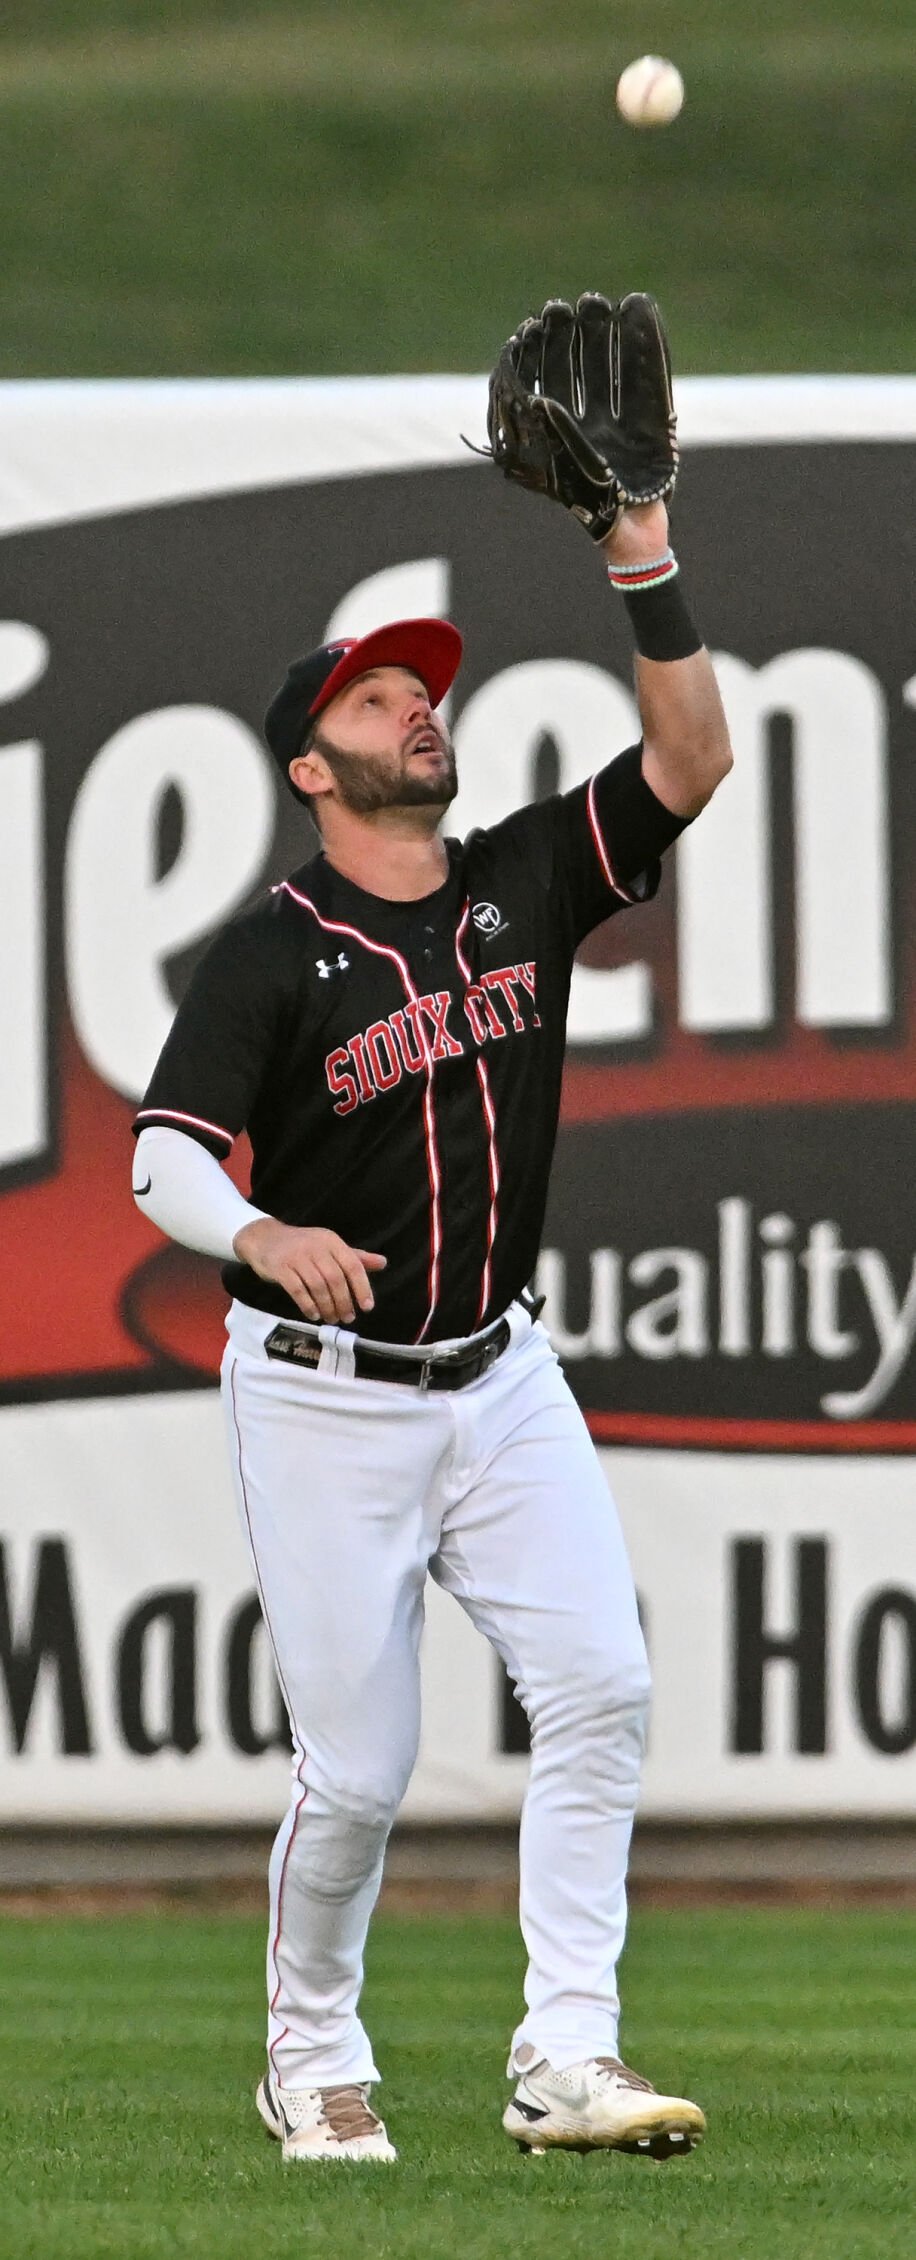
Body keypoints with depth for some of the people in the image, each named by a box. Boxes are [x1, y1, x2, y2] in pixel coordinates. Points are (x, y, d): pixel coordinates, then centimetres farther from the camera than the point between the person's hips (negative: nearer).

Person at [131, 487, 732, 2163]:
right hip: (323, 1397, -4)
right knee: (356, 1771, -3)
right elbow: (163, 1157, -19)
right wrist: (268, 1238, -40)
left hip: (500, 1378, 5)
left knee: (598, 1682, -13)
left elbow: (690, 763, -3)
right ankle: (312, 2066, 19)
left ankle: (566, 2064, -13)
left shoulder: (520, 886, 3)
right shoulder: (271, 955, -11)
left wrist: (643, 564, -14)